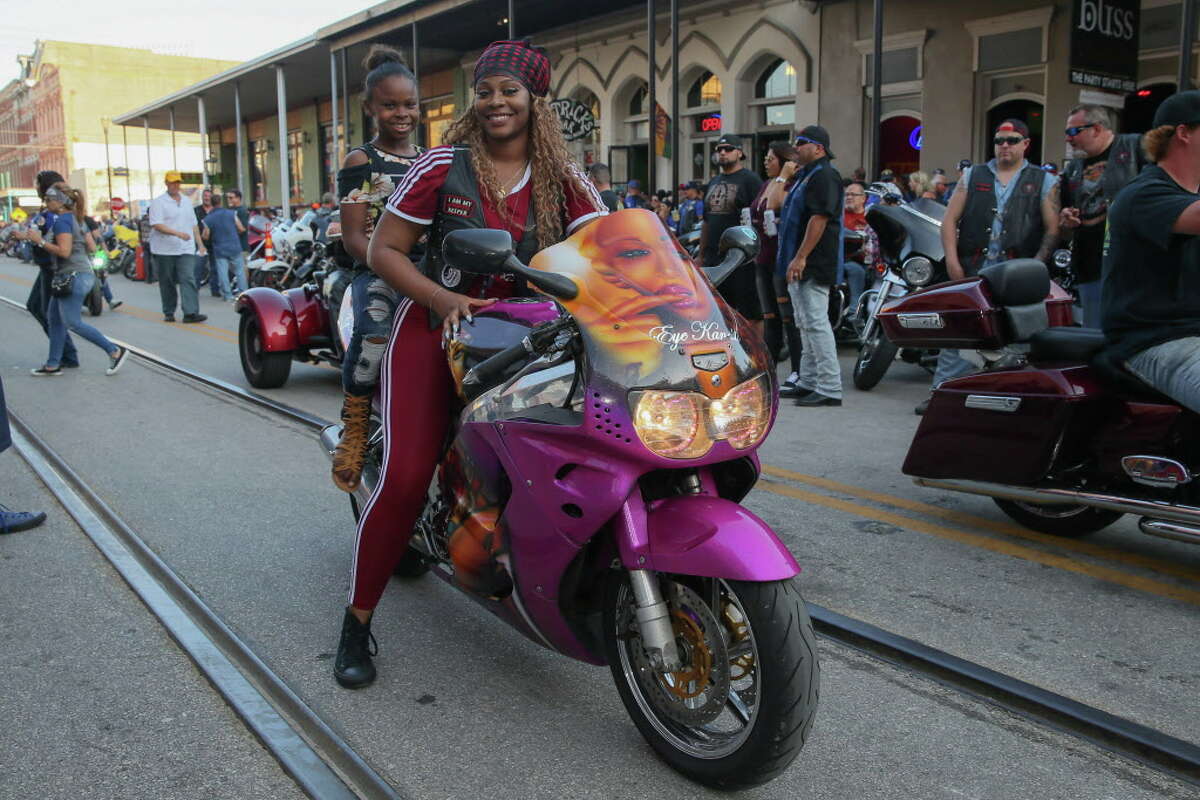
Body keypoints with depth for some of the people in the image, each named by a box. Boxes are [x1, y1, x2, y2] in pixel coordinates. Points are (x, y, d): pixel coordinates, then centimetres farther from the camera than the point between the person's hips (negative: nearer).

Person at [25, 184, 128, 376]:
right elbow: (90, 245, 18)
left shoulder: (61, 220, -14)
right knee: (54, 318, 14)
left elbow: (64, 251, -23)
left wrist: (41, 241, -14)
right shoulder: (72, 218, 14)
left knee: (73, 322, -7)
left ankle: (115, 352, -3)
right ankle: (53, 364, 19)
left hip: (74, 276, -10)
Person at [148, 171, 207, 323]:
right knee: (167, 283, 5)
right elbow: (157, 225, -14)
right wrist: (178, 233, -25)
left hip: (186, 249, 3)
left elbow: (194, 225, 21)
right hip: (164, 250, -3)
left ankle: (190, 313, -17)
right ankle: (169, 313, 17)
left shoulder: (186, 201, 17)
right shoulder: (158, 202, -2)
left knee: (188, 279, -11)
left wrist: (200, 244, 16)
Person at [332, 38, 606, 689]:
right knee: (405, 478, -13)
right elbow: (383, 251, -2)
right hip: (436, 327, -3)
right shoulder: (441, 167, -4)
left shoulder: (563, 179, 4)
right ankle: (357, 622, 4)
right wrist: (443, 298, -17)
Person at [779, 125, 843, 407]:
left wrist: (800, 258, -25)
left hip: (813, 265, -11)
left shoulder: (824, 176, -12)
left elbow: (819, 219, -22)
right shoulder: (806, 175, 21)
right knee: (805, 325, 14)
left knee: (816, 323, -12)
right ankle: (808, 382, 22)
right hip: (800, 266, 11)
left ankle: (830, 388, -9)